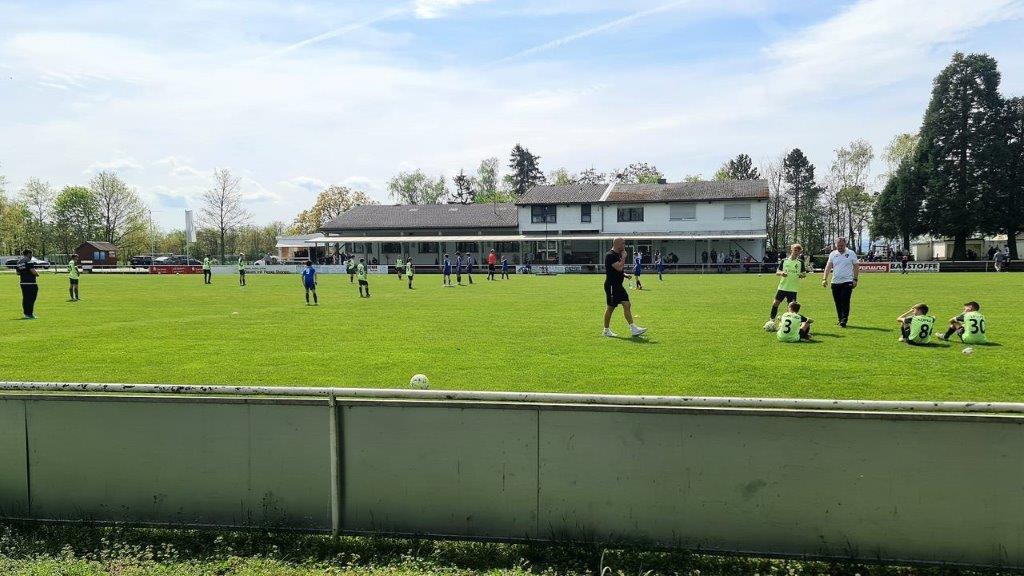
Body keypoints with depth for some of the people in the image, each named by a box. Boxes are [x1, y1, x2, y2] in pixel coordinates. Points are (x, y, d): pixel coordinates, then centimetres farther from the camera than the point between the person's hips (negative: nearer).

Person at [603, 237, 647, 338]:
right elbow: (619, 267, -27)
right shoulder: (610, 255, -16)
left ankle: (633, 328, 1)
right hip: (611, 285, -9)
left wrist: (624, 274, 7)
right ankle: (606, 330, 12)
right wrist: (624, 257, -14)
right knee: (610, 307, 0)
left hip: (618, 285, 9)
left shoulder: (618, 254, 15)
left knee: (627, 305, 2)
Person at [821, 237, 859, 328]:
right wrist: (824, 279, -8)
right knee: (838, 303, 7)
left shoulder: (851, 253, 1)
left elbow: (856, 267, 4)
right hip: (835, 282, 3)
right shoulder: (832, 254, 7)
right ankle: (841, 320, 18)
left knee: (845, 302, -10)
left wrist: (855, 279, -3)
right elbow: (828, 267, 3)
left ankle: (843, 321, -8)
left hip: (847, 282, -3)